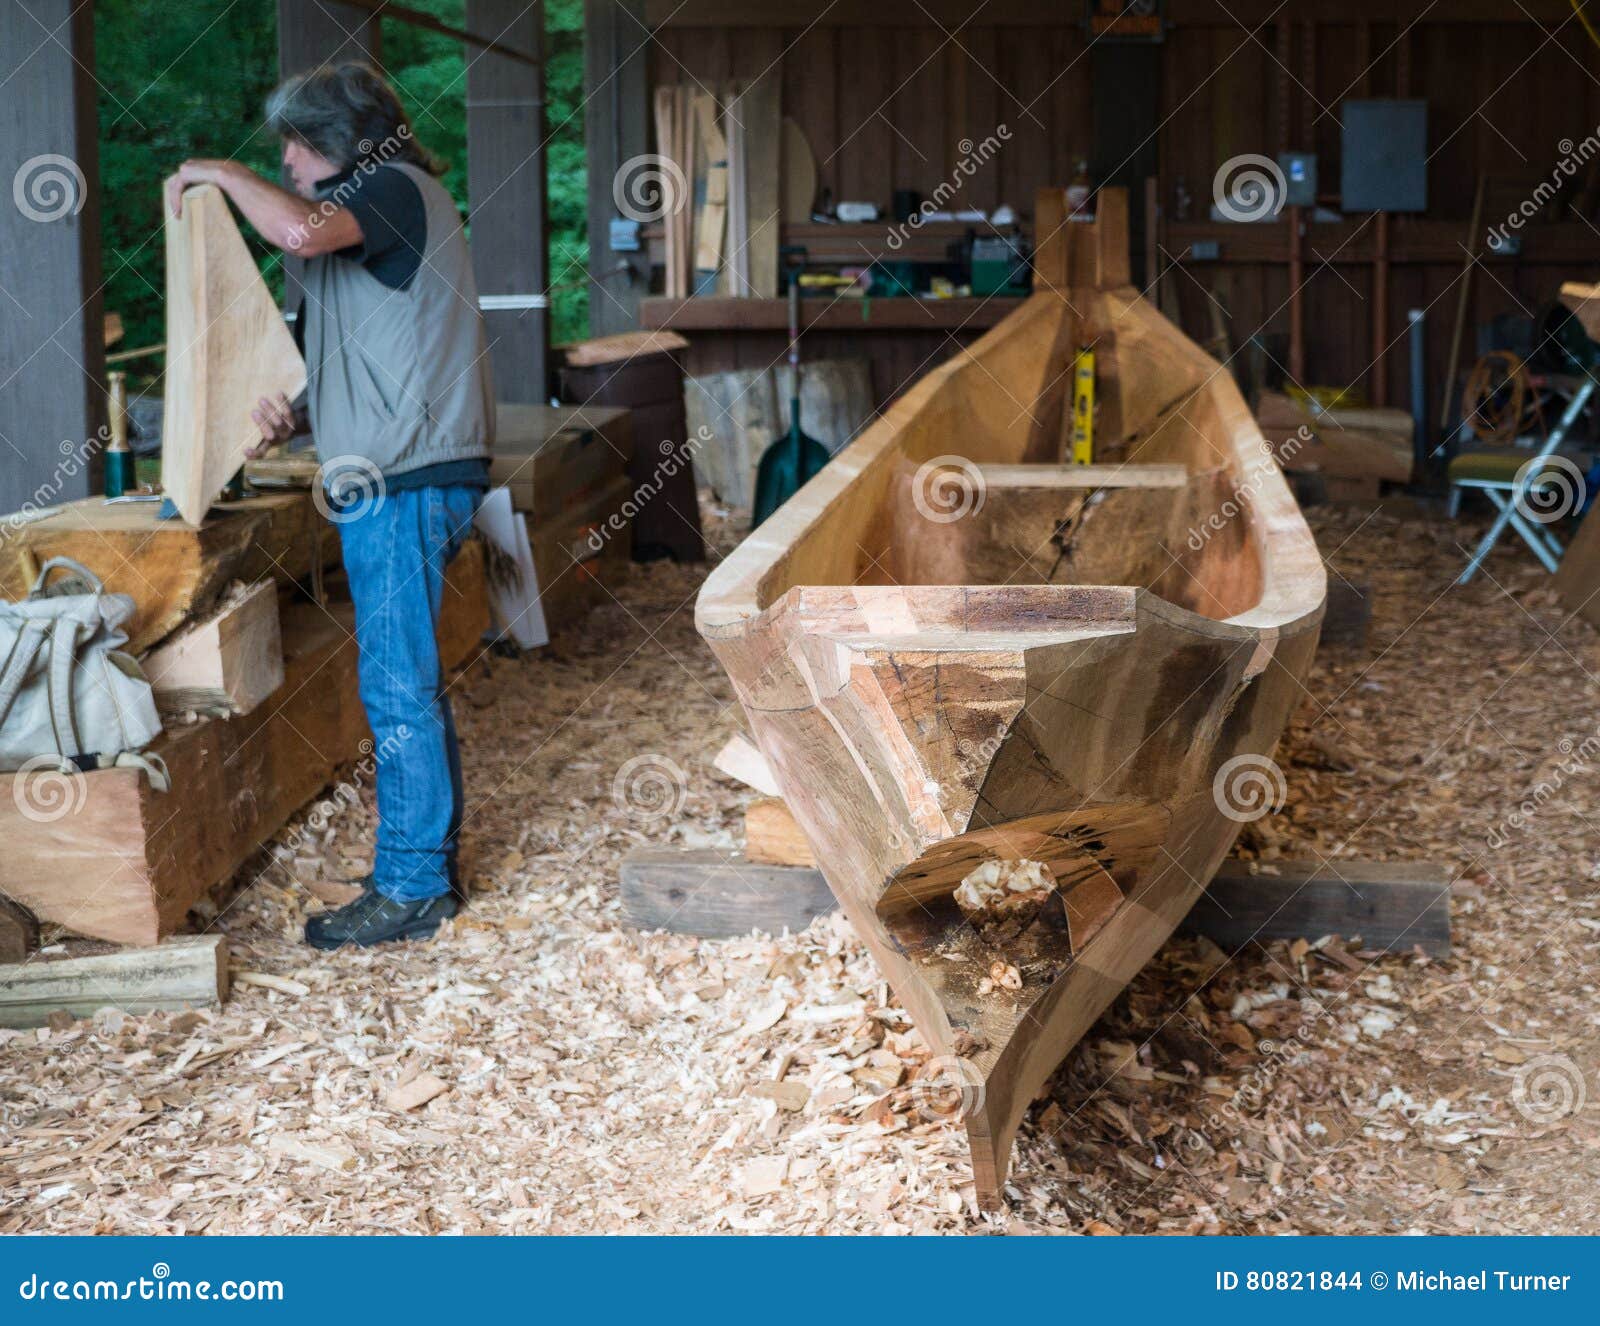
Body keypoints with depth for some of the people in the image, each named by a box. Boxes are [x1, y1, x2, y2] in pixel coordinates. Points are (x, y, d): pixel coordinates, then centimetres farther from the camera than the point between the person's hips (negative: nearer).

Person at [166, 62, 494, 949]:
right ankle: (429, 863, 22)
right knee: (409, 682, 14)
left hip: (405, 477, -11)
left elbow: (298, 230, -28)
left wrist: (223, 174, -10)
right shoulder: (378, 216, 23)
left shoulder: (395, 189, -8)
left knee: (398, 687, -7)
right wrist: (297, 416, 10)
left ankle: (410, 888, -1)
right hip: (402, 475, 11)